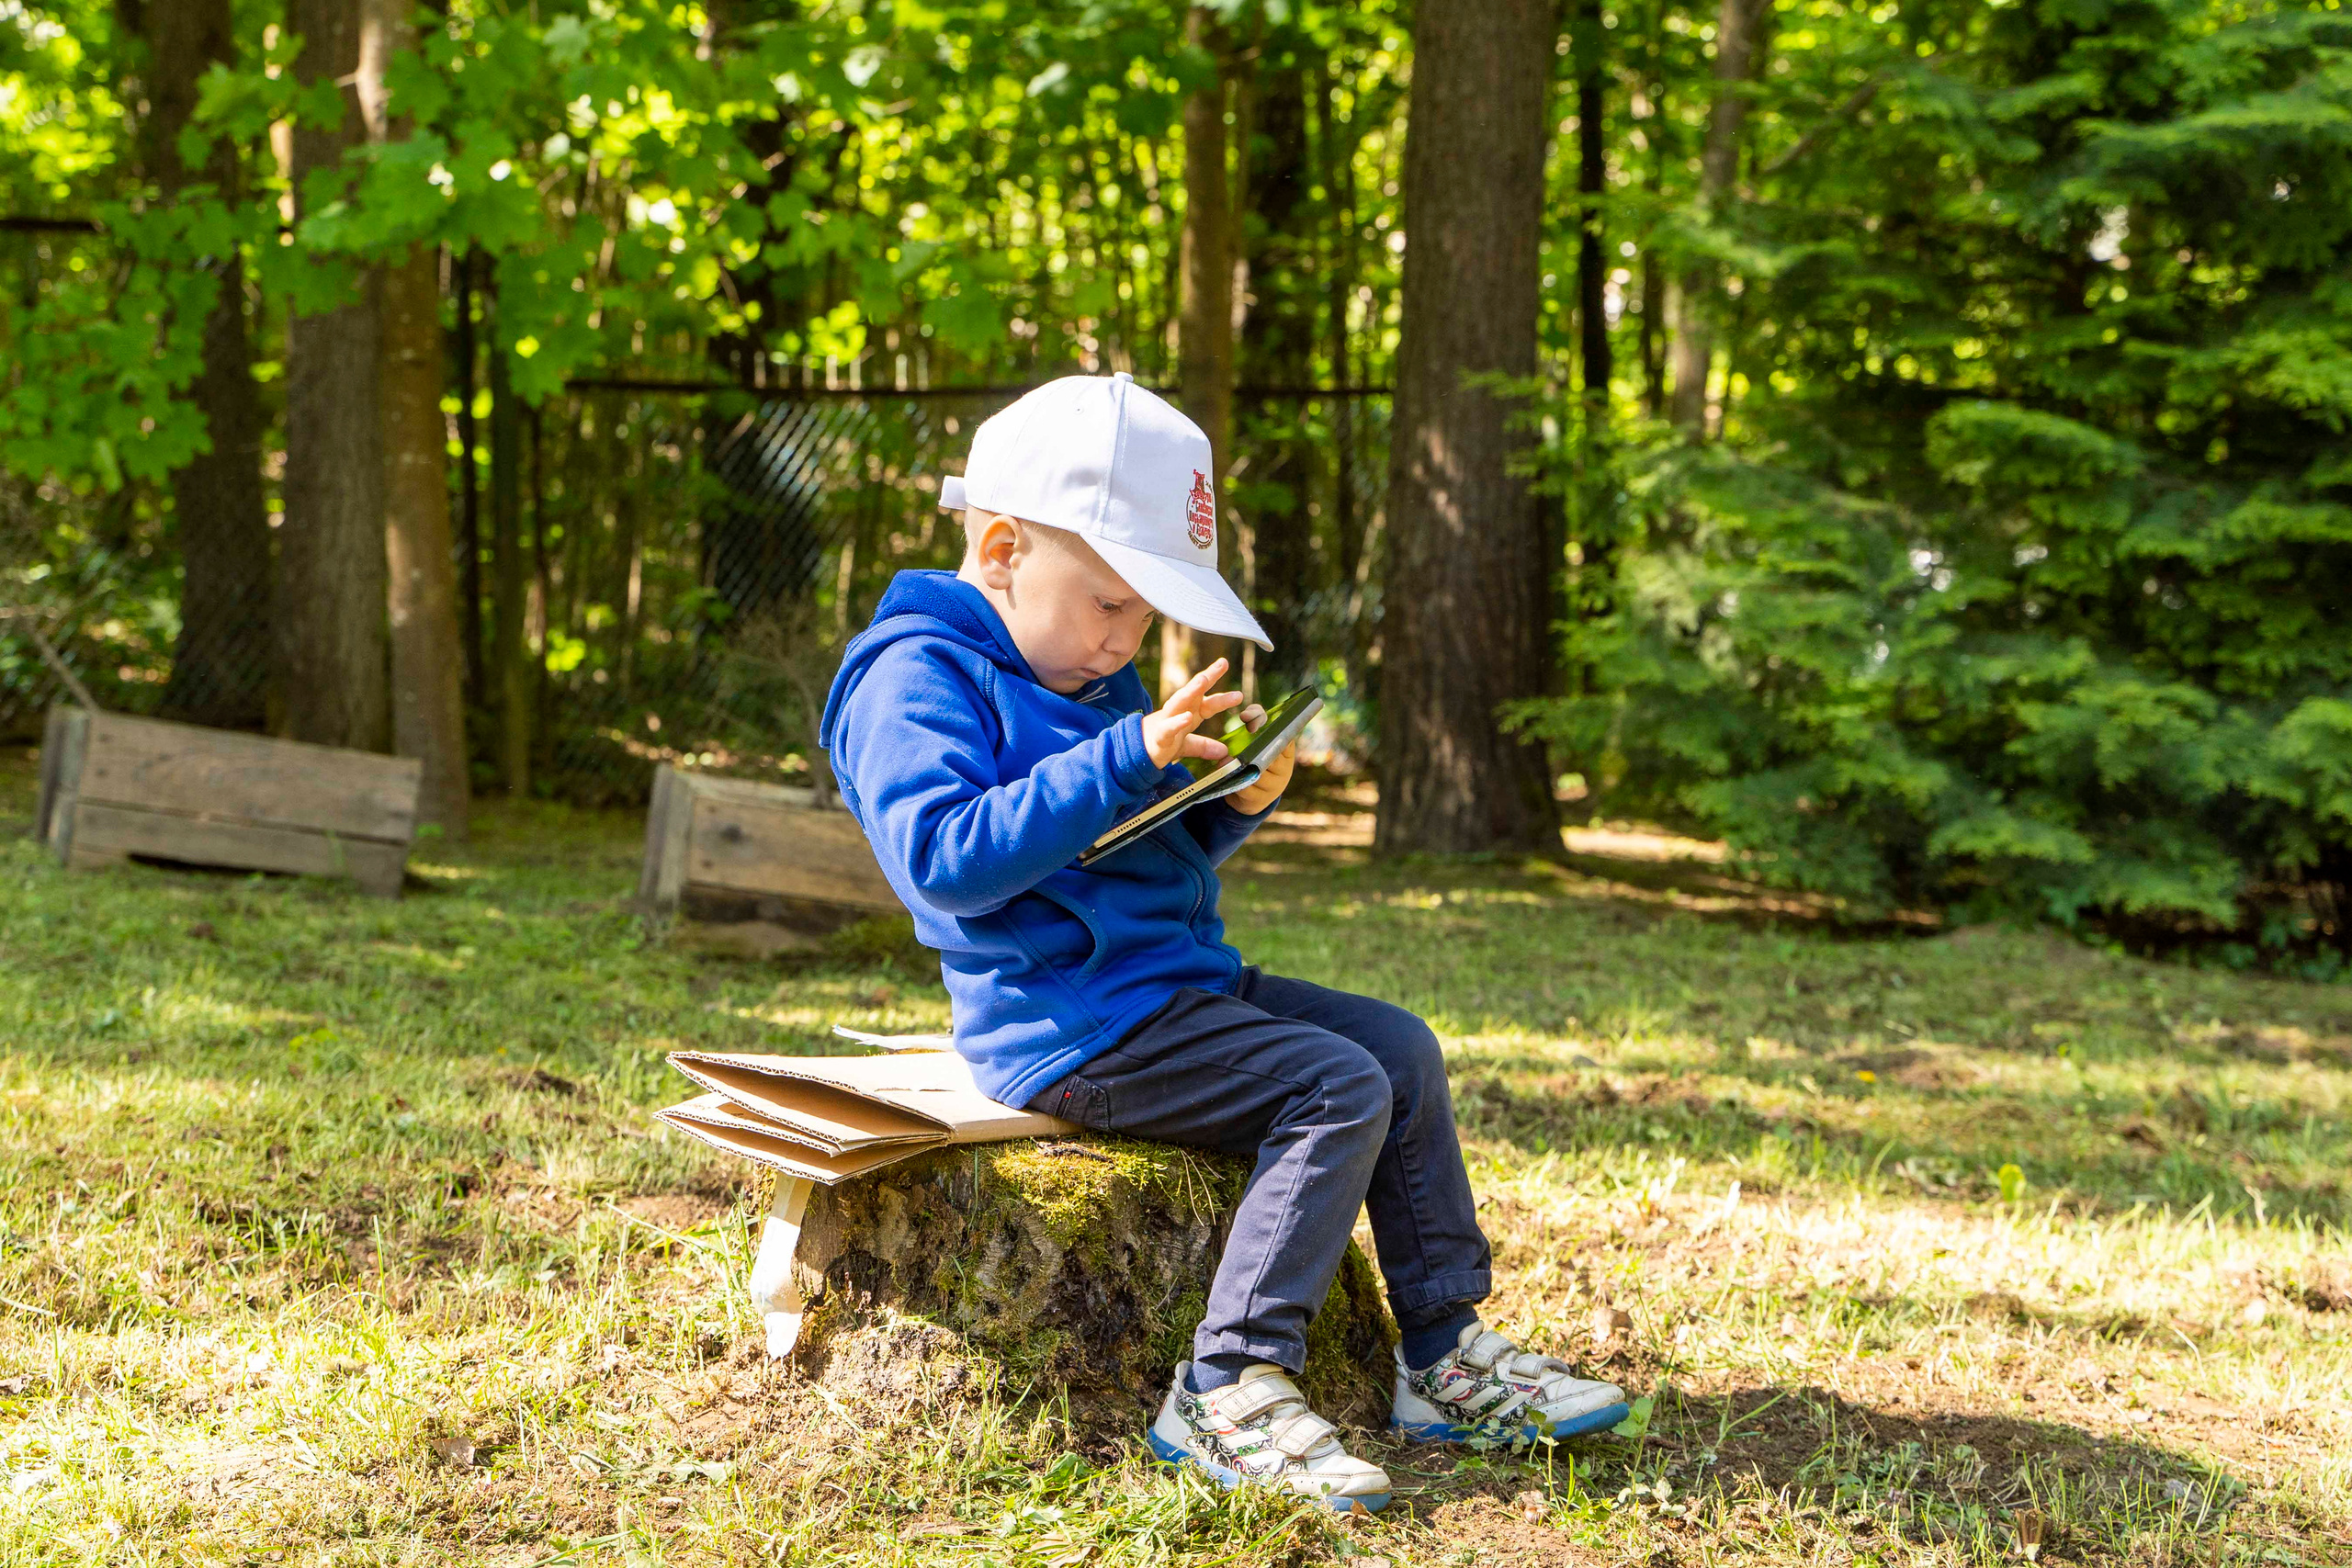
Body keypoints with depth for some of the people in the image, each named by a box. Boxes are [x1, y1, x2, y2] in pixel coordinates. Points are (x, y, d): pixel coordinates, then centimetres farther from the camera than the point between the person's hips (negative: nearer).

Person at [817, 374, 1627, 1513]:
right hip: (1077, 1024, -10)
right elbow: (948, 859, -27)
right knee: (1339, 1090, -19)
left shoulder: (1091, 681, 19)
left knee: (1399, 1046, 6)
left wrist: (1233, 806, 4)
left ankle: (1443, 1354, 10)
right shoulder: (917, 676, -11)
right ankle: (1229, 1389, -18)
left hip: (1178, 985, 10)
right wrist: (1130, 758, -26)